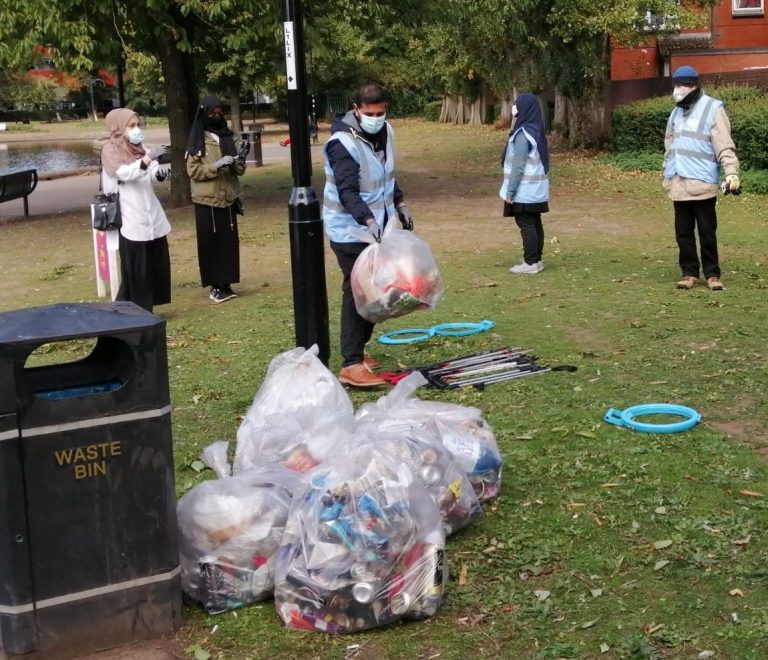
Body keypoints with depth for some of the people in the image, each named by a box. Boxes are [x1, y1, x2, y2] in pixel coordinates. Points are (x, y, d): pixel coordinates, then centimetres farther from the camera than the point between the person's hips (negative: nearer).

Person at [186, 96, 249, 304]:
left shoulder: (227, 137, 9)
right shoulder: (197, 141, -4)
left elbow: (238, 171, 11)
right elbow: (193, 171, -9)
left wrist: (240, 160, -11)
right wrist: (216, 165, -20)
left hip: (228, 199, 5)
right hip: (207, 201, -4)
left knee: (229, 242, 5)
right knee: (210, 244, -1)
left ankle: (226, 284, 13)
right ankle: (215, 286, 4)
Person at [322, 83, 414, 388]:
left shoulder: (384, 131, 5)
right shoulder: (343, 143, -22)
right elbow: (347, 192, -29)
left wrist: (399, 203, 19)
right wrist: (367, 220, -41)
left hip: (378, 226, 8)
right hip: (351, 230, -8)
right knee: (356, 293, -11)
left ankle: (357, 349, 26)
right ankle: (351, 365, -10)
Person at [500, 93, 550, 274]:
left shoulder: (522, 134, -19)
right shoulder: (535, 131, 10)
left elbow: (518, 166, -20)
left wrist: (510, 191, -16)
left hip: (524, 190, -9)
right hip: (535, 188, 9)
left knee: (526, 225, -4)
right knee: (535, 224, 12)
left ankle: (530, 263, -1)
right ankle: (536, 260, 18)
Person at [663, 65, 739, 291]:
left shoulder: (712, 109, -5)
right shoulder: (676, 113, 16)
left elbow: (724, 145, -12)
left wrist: (732, 172, -22)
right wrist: (667, 174, 21)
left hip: (702, 184, -6)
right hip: (678, 184, 6)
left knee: (707, 231, 0)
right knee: (683, 231, 10)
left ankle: (712, 274, 10)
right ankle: (689, 272, 19)